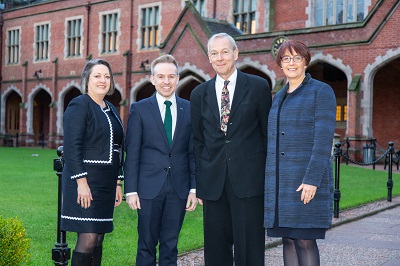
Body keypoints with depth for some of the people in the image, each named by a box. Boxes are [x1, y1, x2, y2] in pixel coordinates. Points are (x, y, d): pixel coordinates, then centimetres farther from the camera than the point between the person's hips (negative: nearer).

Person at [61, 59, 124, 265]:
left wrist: (117, 183, 16)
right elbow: (72, 147, -15)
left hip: (105, 184, 8)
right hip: (85, 181, -8)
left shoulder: (111, 110, 17)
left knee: (98, 238, 9)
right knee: (88, 238, -9)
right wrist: (82, 182, -20)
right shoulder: (79, 105, -7)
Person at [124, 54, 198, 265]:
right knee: (147, 245, 5)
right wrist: (131, 190, -5)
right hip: (149, 188, -2)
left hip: (179, 190, 2)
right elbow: (132, 153, 0)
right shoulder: (139, 109, 1)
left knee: (170, 245, 9)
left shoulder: (189, 109, 7)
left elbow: (193, 152, 7)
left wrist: (194, 188, 3)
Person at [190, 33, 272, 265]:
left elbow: (268, 133, 3)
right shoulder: (199, 94, 11)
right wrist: (199, 183, 8)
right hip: (213, 182, 3)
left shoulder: (258, 86, 2)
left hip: (248, 179, -3)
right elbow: (198, 140, 13)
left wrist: (269, 177, 0)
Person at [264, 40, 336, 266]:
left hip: (307, 181, -6)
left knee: (305, 240, -5)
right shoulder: (279, 97, 17)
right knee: (288, 239, 7)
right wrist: (269, 178, 15)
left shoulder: (322, 92, -3)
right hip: (280, 183, 6)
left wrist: (312, 180, -20)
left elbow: (324, 138, -12)